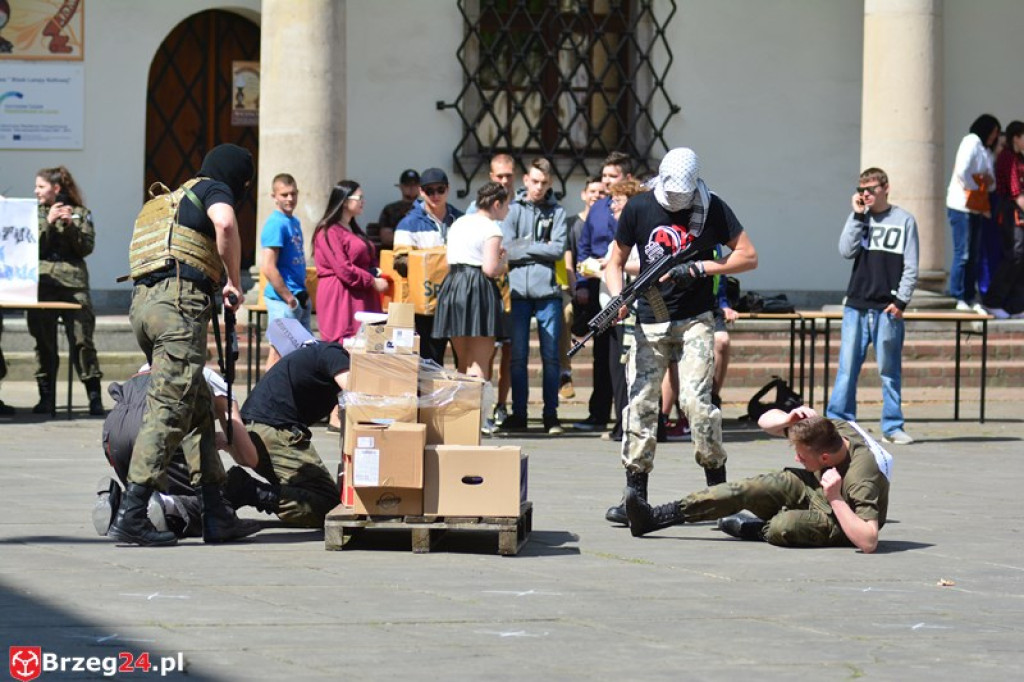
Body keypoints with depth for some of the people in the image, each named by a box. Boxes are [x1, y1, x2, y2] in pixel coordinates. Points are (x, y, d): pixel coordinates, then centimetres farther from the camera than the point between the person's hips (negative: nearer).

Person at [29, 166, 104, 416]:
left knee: (82, 339, -8)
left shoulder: (80, 213, 11)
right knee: (43, 343, 2)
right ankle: (46, 398, 8)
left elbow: (87, 247, 2)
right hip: (42, 282, 2)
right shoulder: (35, 214, 15)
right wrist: (48, 223, -7)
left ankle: (94, 397, -6)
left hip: (74, 283, -2)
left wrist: (70, 226, -10)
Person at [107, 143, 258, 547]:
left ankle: (216, 515, 13)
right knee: (169, 411, -12)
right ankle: (131, 516, -20)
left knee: (199, 411, 13)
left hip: (142, 301, 9)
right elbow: (225, 223, -16)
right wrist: (234, 283, -7)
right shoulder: (213, 189, 6)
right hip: (180, 299, -9)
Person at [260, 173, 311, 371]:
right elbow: (268, 267, -20)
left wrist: (303, 295, 13)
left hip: (299, 298, 9)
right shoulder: (276, 224, -15)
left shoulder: (294, 222, 13)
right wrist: (289, 299, -18)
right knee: (279, 352, -6)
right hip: (283, 299, -9)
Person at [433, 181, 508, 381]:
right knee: (480, 364, -7)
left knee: (463, 364, 15)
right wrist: (503, 260, 6)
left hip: (451, 287, 8)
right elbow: (490, 269, -16)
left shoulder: (458, 223, 17)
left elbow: (449, 264, 16)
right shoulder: (490, 228, -7)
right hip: (479, 291, -8)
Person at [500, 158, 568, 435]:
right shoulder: (513, 209, 7)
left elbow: (559, 249, -4)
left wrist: (525, 247, -3)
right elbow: (507, 249, -2)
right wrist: (541, 249, -4)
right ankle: (518, 414, 10)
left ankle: (551, 414, 8)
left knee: (551, 356, 2)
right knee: (517, 357, 4)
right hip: (518, 290, 0)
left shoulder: (556, 212, 8)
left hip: (547, 290, 0)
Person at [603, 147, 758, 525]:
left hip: (695, 320, -2)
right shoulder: (639, 208, 2)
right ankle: (636, 496, 1)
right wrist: (618, 298, -12)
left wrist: (699, 268, -13)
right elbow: (615, 262, 9)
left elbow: (748, 256, -1)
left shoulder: (712, 209, -2)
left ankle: (718, 488, -4)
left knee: (695, 399, -15)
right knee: (640, 404, -4)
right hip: (650, 322, 2)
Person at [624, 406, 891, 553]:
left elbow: (869, 542, -48)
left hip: (844, 522, -7)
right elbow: (765, 420, -8)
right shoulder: (833, 430, -19)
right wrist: (789, 421, -31)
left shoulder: (861, 478, -40)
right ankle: (655, 518, -18)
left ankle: (754, 529, 2)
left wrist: (835, 500, -51)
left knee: (783, 527, -37)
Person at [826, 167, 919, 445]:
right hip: (856, 306, 2)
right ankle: (837, 421, 1)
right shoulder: (860, 219, 13)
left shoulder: (904, 221, 3)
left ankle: (892, 426, 7)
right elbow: (846, 251, -2)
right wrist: (858, 215, -4)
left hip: (887, 308, -2)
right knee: (847, 367, -2)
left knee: (889, 369, 1)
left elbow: (911, 267, 1)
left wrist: (901, 301, -8)